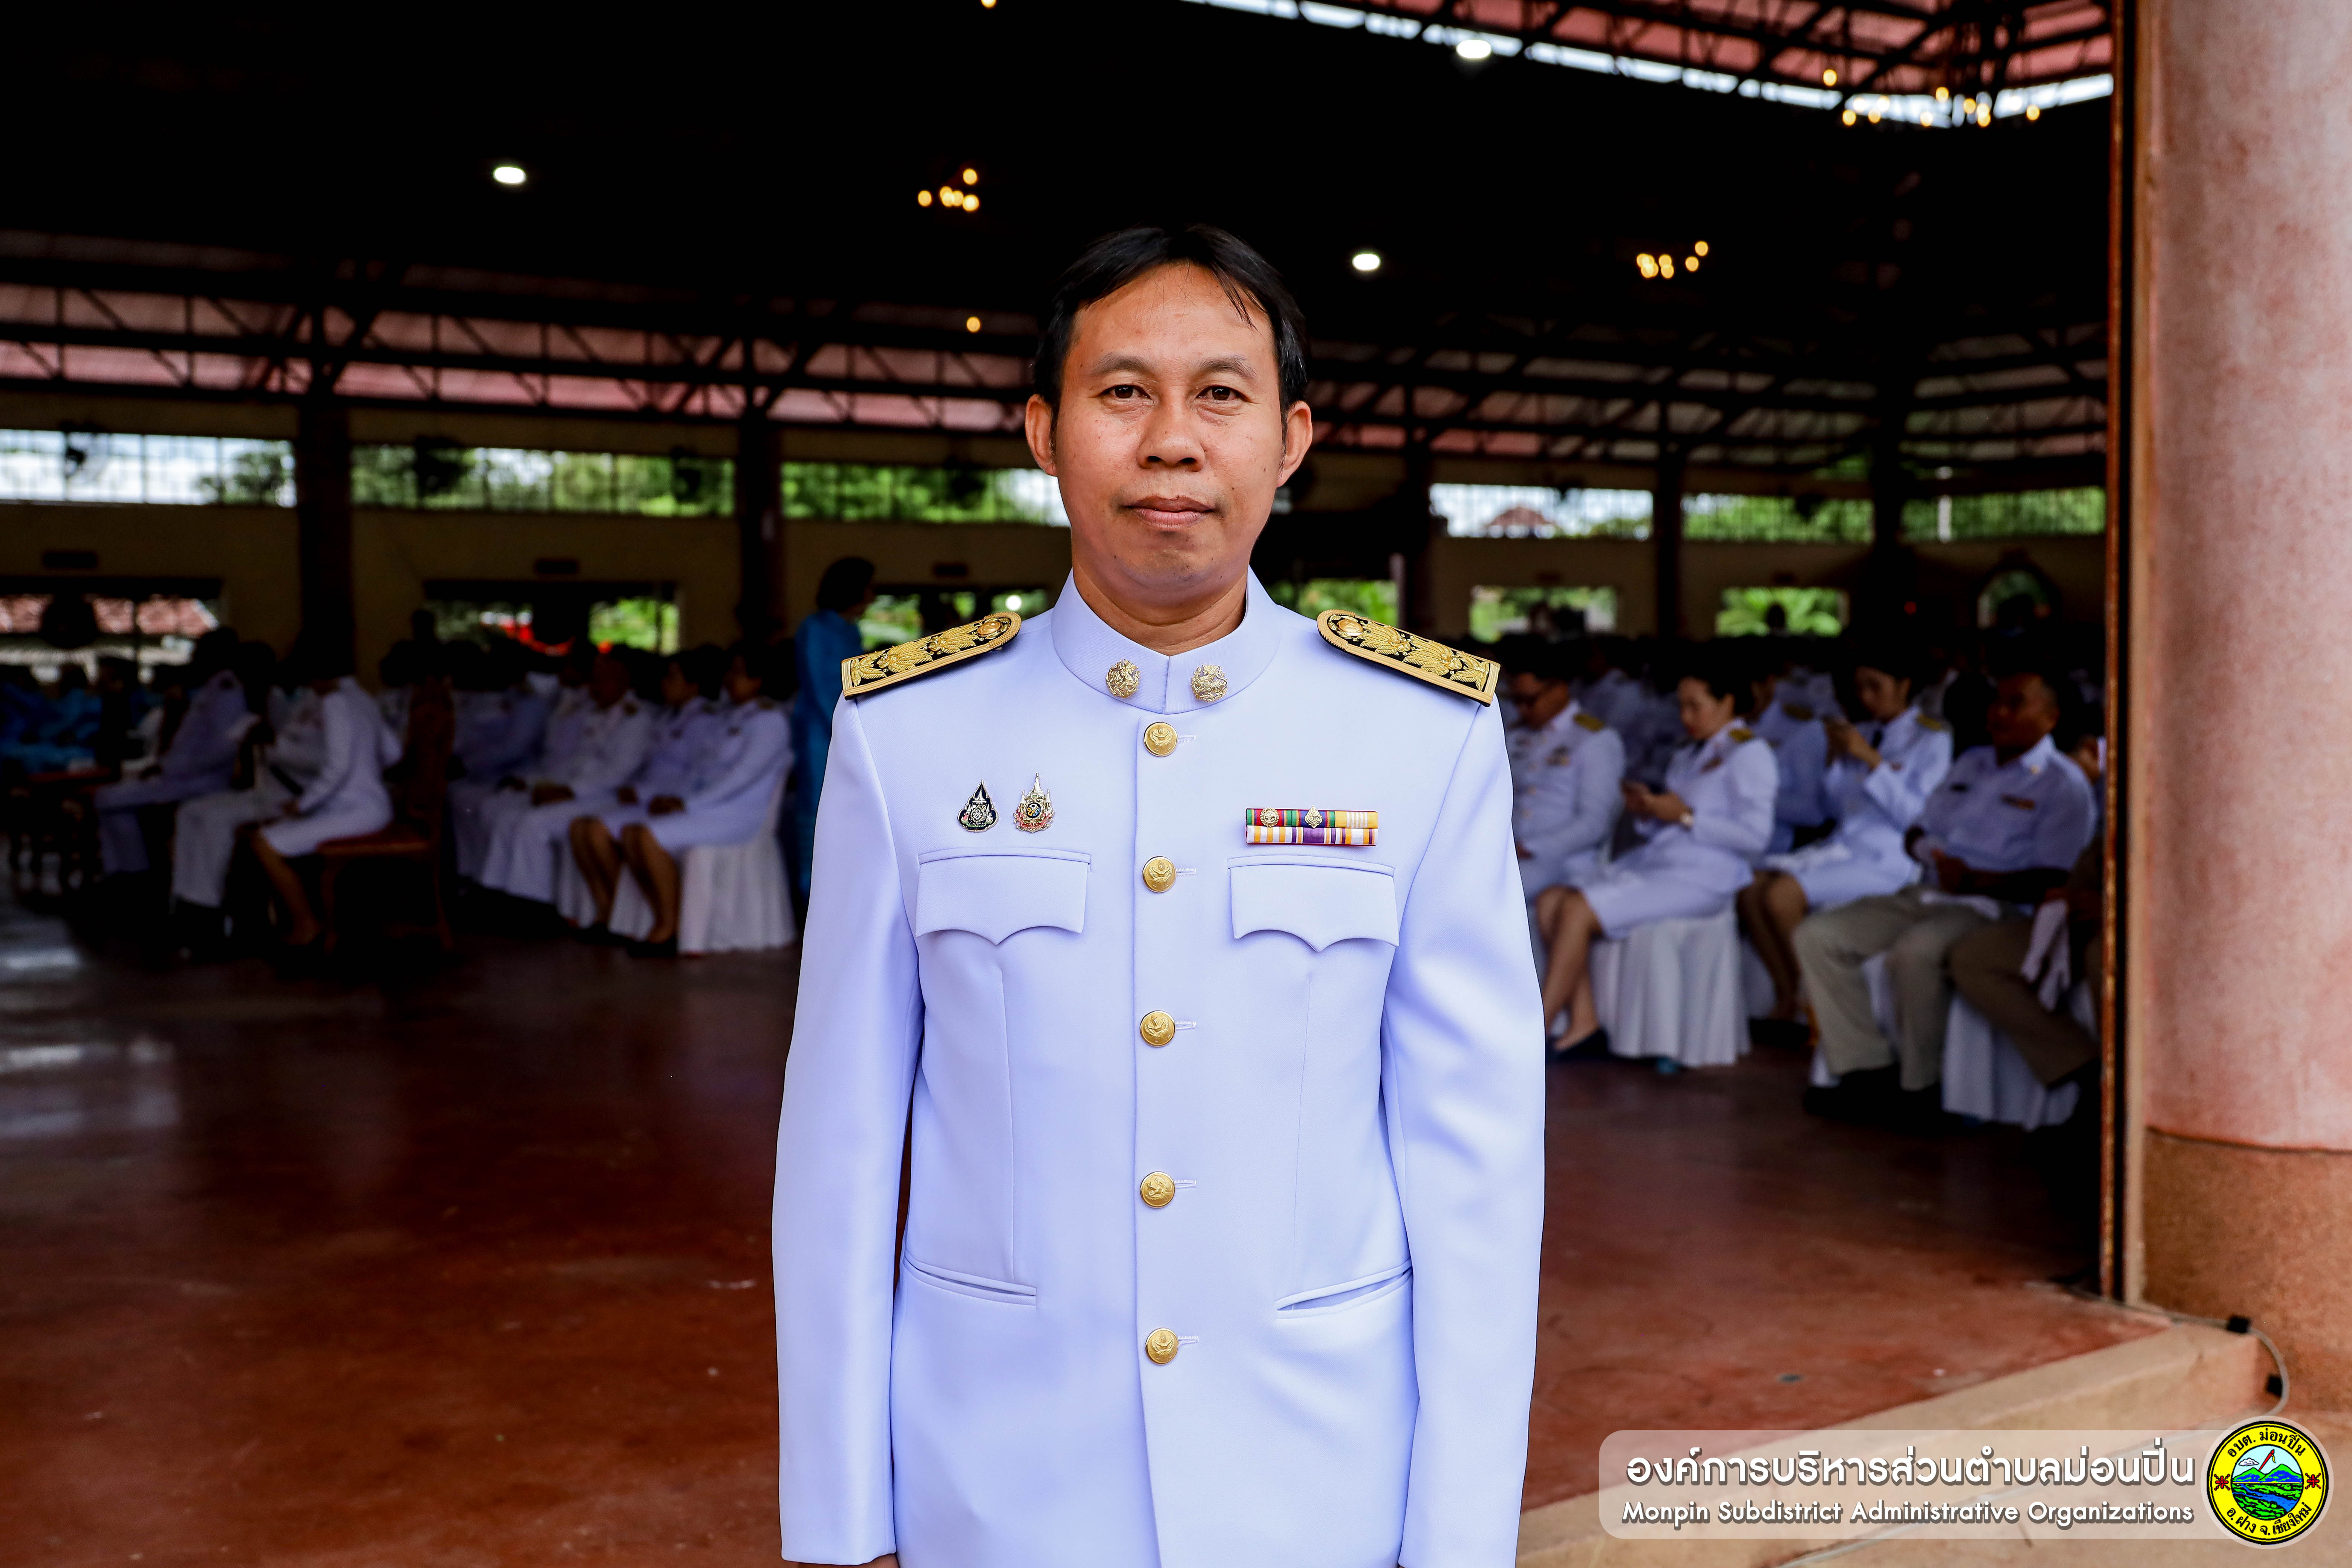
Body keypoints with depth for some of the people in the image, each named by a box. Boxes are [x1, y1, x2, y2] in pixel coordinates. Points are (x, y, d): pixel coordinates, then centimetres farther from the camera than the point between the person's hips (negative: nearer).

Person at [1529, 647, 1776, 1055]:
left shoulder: (1748, 753, -3)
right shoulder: (1689, 756, 25)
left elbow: (1755, 835, -14)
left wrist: (1685, 817, -14)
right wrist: (1647, 812, 4)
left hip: (1701, 878, -9)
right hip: (1652, 861, 9)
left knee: (1576, 911, -24)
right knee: (1551, 901, -11)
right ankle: (1582, 1023, -16)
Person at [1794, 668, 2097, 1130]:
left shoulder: (2063, 785, 0)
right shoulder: (1971, 763, 23)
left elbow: (2051, 881, -11)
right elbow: (1917, 833, 24)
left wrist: (1976, 880, -20)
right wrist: (1925, 847, 0)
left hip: (1992, 909, -8)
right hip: (1925, 897, 8)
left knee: (1915, 952, -39)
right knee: (1817, 935, -9)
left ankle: (1918, 1089, -23)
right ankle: (1868, 1072, -13)